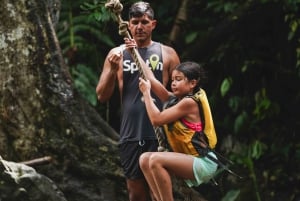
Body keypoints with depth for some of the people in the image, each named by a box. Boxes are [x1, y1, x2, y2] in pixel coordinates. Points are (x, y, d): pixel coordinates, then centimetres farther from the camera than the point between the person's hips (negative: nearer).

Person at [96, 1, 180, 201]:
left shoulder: (167, 54, 5)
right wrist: (112, 70, -11)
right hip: (131, 135, 2)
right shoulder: (117, 54, 8)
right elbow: (102, 96, 6)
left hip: (160, 134, -2)